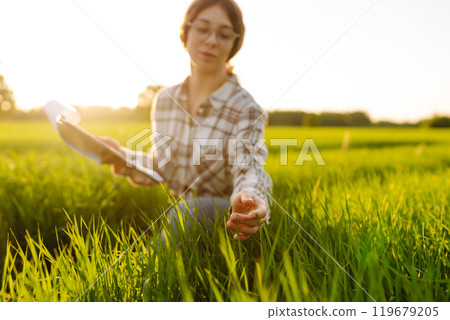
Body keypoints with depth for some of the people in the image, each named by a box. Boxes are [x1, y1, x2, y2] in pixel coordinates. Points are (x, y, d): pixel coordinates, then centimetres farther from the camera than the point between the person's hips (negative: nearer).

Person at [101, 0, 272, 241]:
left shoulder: (245, 110, -13)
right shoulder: (165, 100, 1)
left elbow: (249, 167, -29)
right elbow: (161, 168, 9)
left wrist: (248, 196, -52)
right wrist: (124, 159, -10)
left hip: (225, 220, -4)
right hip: (177, 214, 4)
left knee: (189, 210, -33)